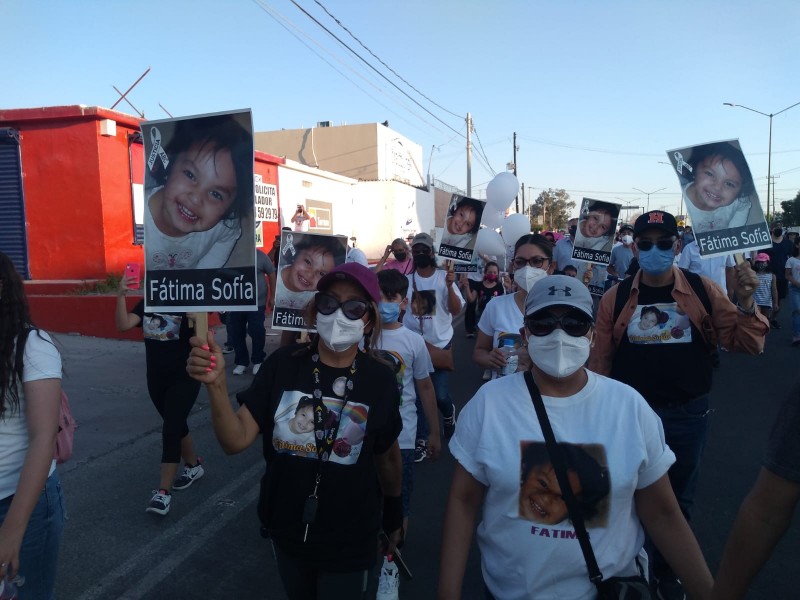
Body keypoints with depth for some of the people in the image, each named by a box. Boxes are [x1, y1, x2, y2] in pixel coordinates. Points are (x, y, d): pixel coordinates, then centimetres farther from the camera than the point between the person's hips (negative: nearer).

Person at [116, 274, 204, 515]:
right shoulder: (147, 304, 3)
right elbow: (123, 325, -13)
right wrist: (121, 296, -25)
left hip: (184, 378, -5)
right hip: (156, 379, 5)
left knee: (170, 430, -9)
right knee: (176, 425, 18)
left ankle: (163, 492, -3)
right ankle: (193, 465, 40)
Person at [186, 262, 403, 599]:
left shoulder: (379, 379, -15)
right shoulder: (283, 364, -14)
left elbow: (387, 456, 0)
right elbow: (236, 440, -18)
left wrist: (394, 514, 13)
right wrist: (216, 384, -35)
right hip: (287, 531, 2)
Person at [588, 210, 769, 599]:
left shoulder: (703, 290, -5)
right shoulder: (616, 298, -7)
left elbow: (747, 344, -4)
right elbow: (600, 362, -3)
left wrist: (745, 303, -21)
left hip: (688, 416, 1)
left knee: (678, 500, 20)